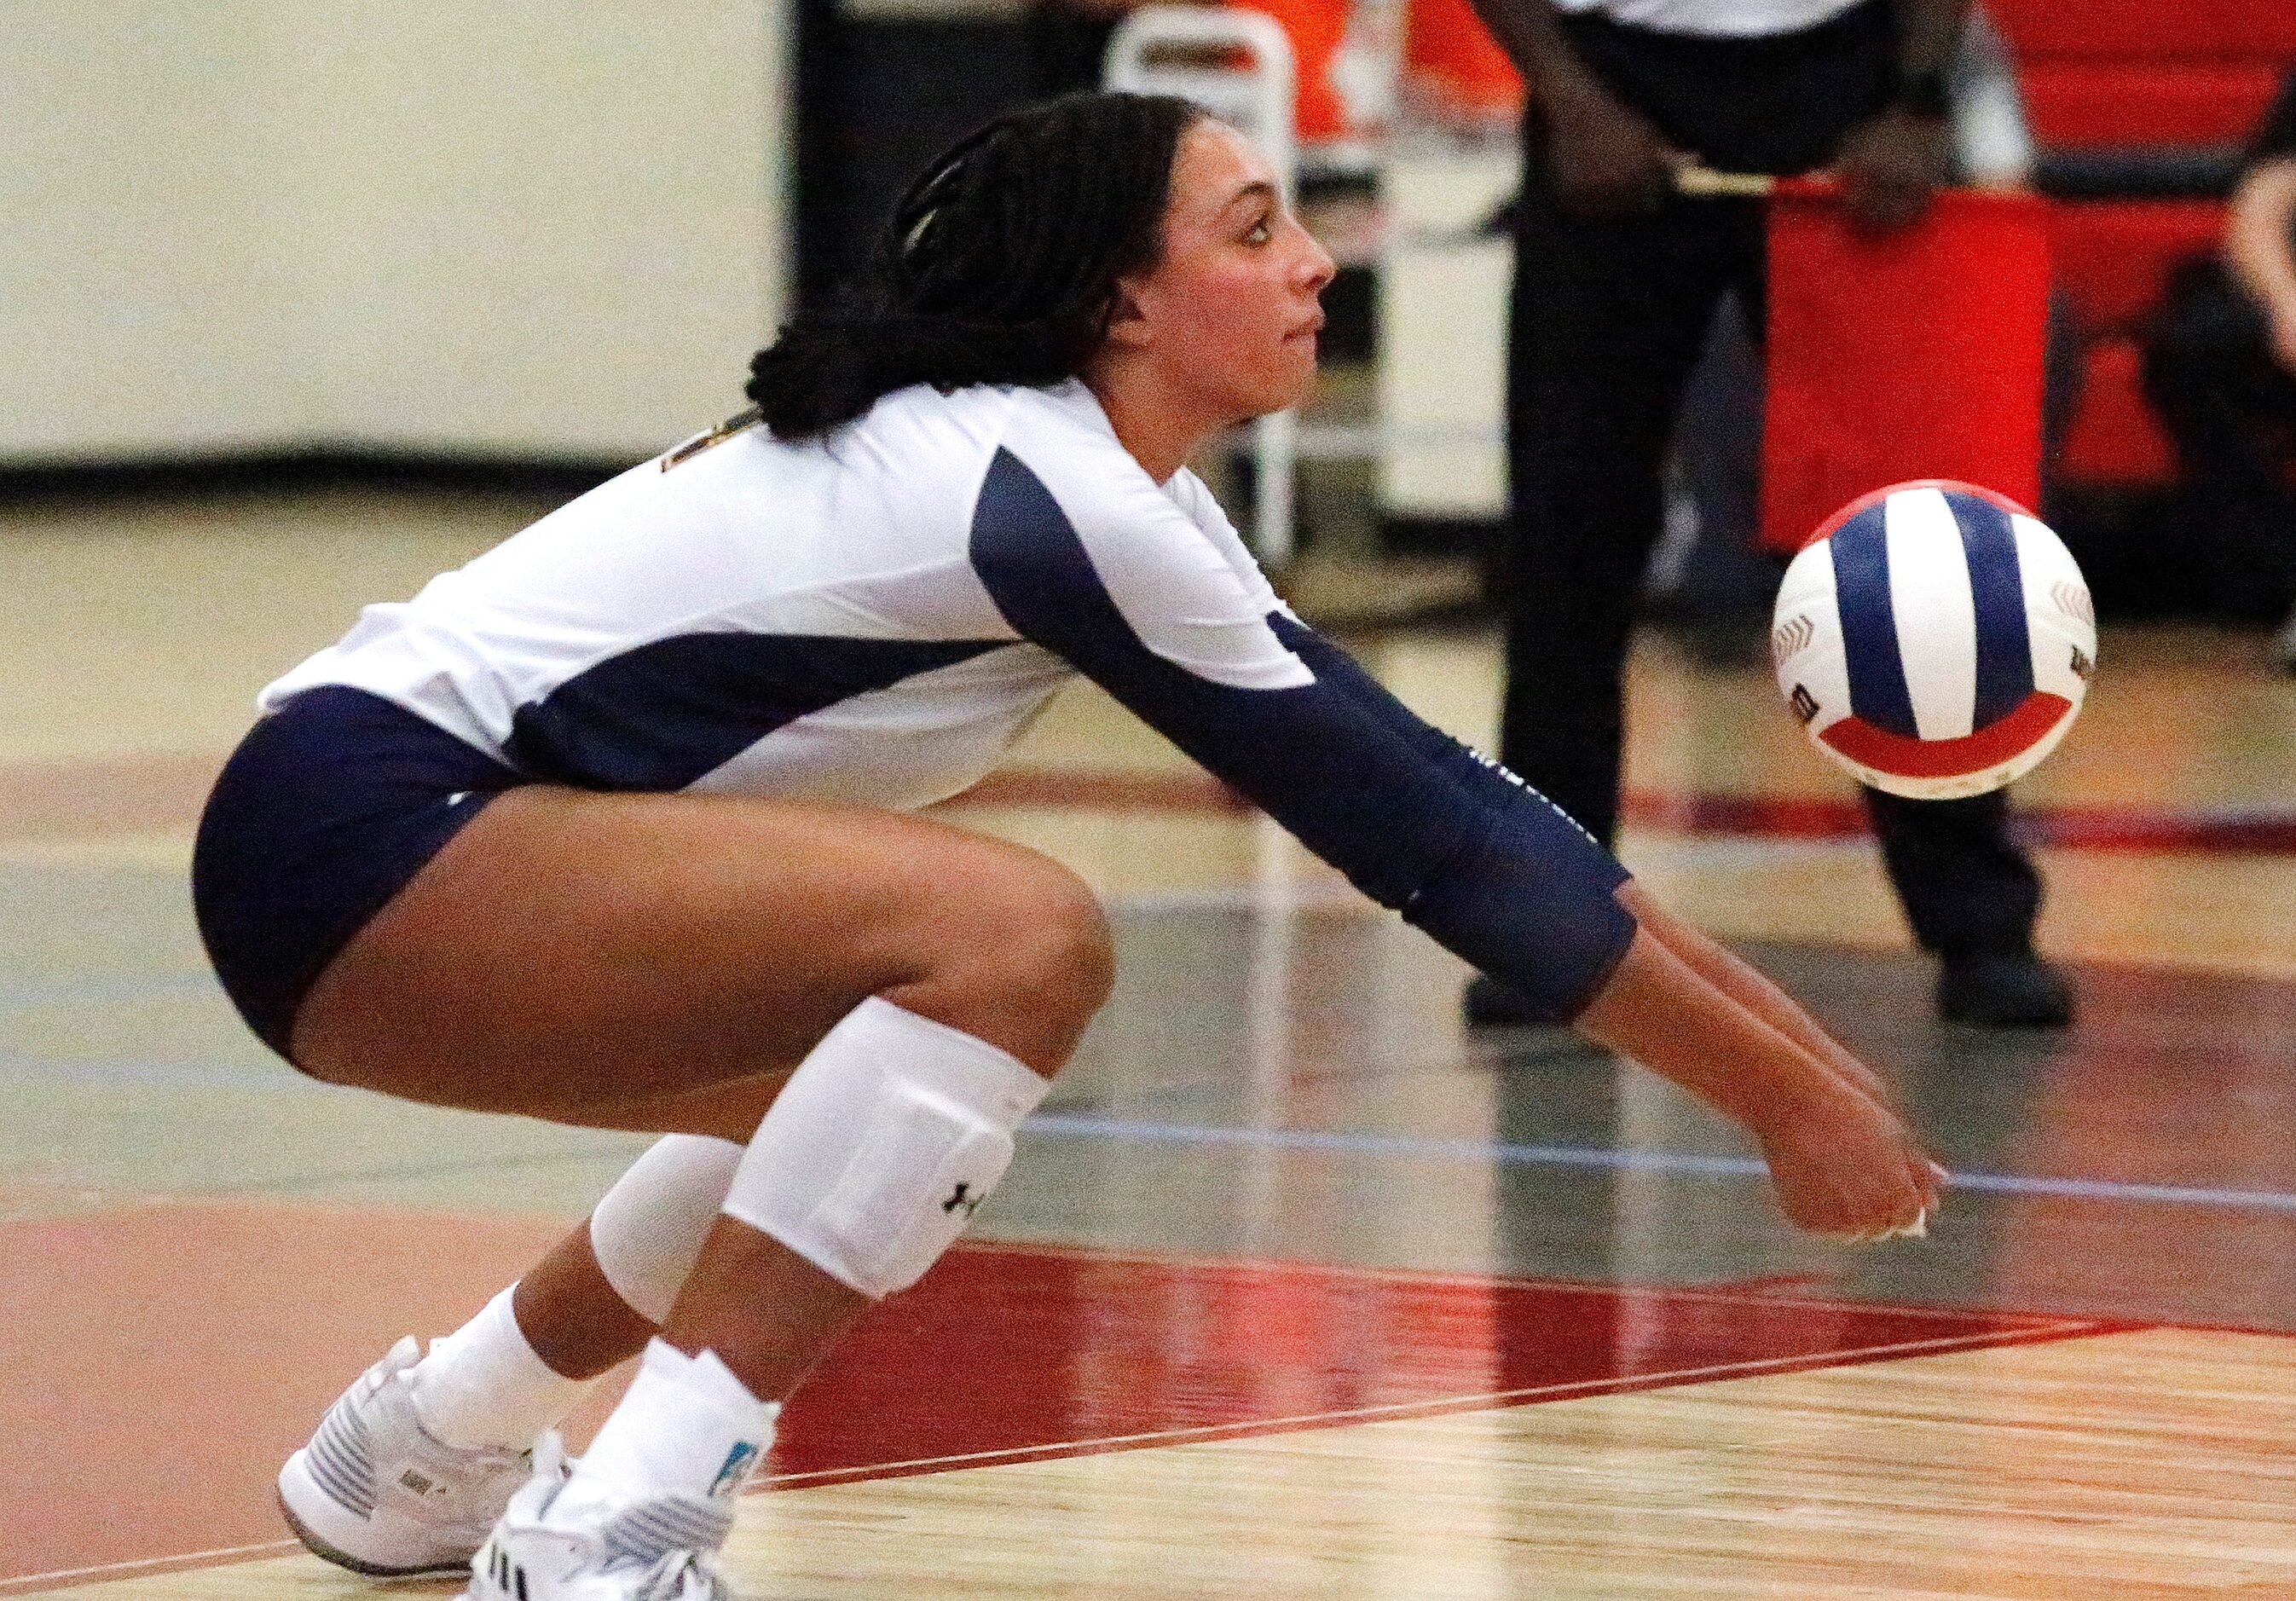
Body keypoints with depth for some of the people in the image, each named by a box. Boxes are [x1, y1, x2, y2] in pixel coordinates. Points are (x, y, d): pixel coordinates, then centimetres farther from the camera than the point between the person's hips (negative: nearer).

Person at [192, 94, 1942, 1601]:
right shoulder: (1056, 500, -17)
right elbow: (1426, 838, -15)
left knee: (918, 1059, 28)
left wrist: (1776, 1032, 9)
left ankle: (423, 1452, 37)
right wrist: (1783, 1095, -9)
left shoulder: (1085, 475, 11)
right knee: (1015, 938, -26)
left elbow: (1441, 799, 12)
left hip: (394, 824, 10)